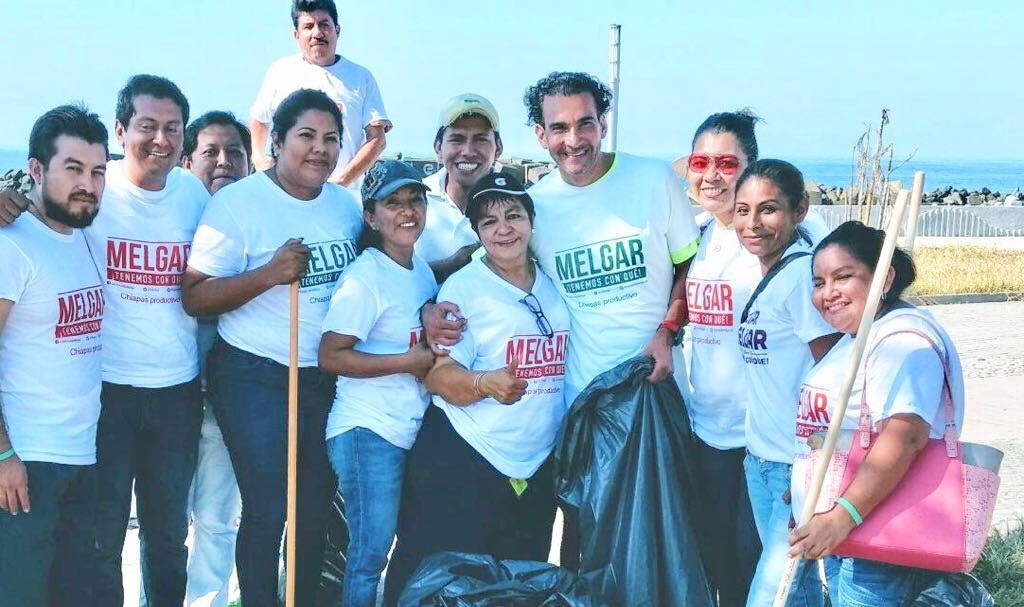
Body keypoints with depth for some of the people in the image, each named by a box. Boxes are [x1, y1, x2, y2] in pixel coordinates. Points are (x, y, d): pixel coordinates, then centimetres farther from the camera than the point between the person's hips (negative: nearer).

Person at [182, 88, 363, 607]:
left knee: (315, 511, 12)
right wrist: (268, 274, -27)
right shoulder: (237, 203, -11)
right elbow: (195, 296, -16)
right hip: (255, 378, -6)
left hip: (328, 378, 6)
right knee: (268, 511, -5)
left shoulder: (346, 205, 8)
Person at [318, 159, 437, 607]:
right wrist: (410, 361, -19)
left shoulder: (422, 270, 11)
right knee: (370, 552, -4)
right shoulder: (364, 277, -13)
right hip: (368, 433, -8)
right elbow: (331, 356, -20)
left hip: (413, 431, 8)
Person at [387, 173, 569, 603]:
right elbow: (439, 375, -12)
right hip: (463, 463, -5)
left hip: (538, 464, 5)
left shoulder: (553, 283, 9)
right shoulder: (463, 287, -6)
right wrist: (485, 383, -31)